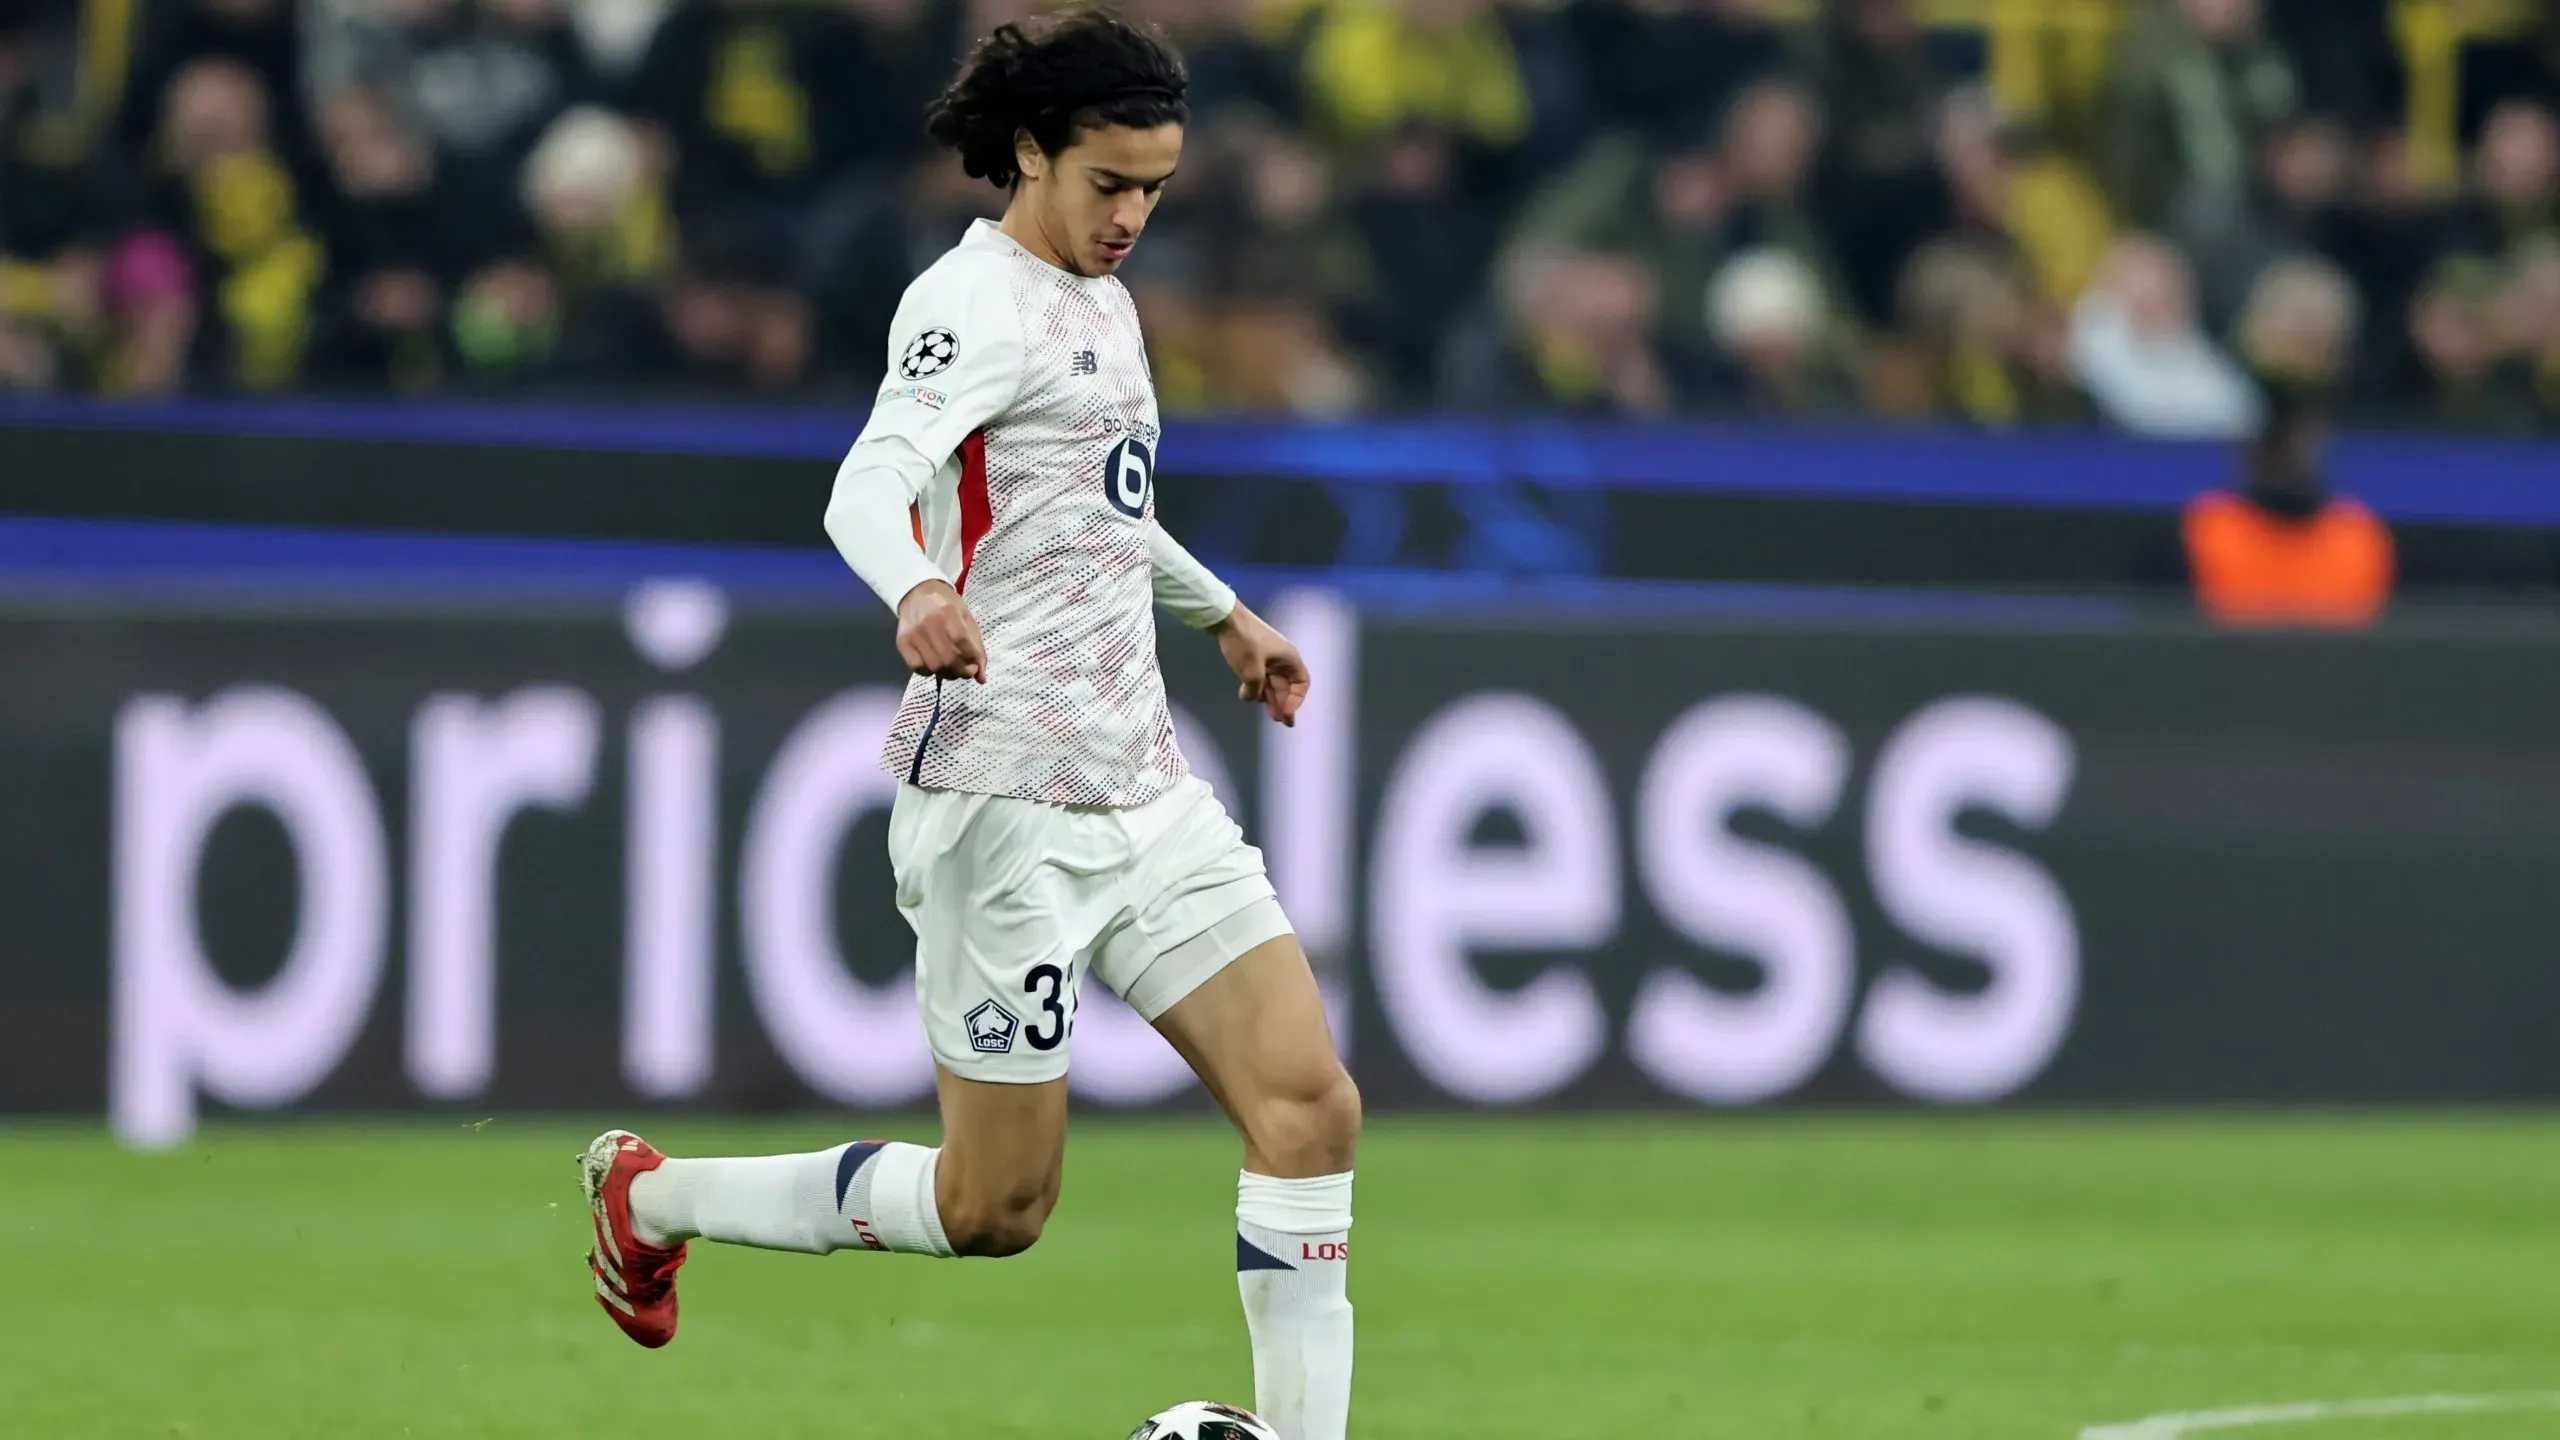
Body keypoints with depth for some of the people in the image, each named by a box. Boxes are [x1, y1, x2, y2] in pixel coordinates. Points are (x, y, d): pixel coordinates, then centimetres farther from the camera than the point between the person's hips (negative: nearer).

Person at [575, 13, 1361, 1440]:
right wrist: (920, 592, -51)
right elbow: (871, 482, -31)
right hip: (1009, 796, -8)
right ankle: (653, 1193, 19)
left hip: (1143, 788, 8)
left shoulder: (1100, 301, 16)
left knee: (1311, 1104, -7)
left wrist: (1220, 609, 47)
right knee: (997, 1206, -1)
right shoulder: (982, 304, -12)